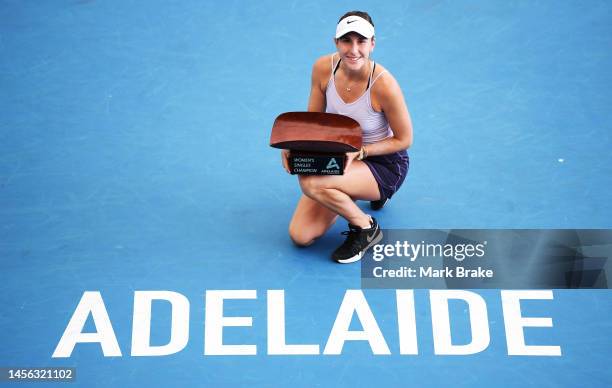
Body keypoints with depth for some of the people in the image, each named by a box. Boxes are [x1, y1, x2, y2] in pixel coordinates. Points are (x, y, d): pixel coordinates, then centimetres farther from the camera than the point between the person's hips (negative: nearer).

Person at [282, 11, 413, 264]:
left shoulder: (383, 84, -27)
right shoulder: (324, 67, -14)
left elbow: (404, 139, -14)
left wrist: (359, 152, -26)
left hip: (384, 164, -6)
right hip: (341, 157, 6)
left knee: (310, 181, -34)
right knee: (300, 236, -4)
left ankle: (366, 228, -6)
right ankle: (355, 194, 21)